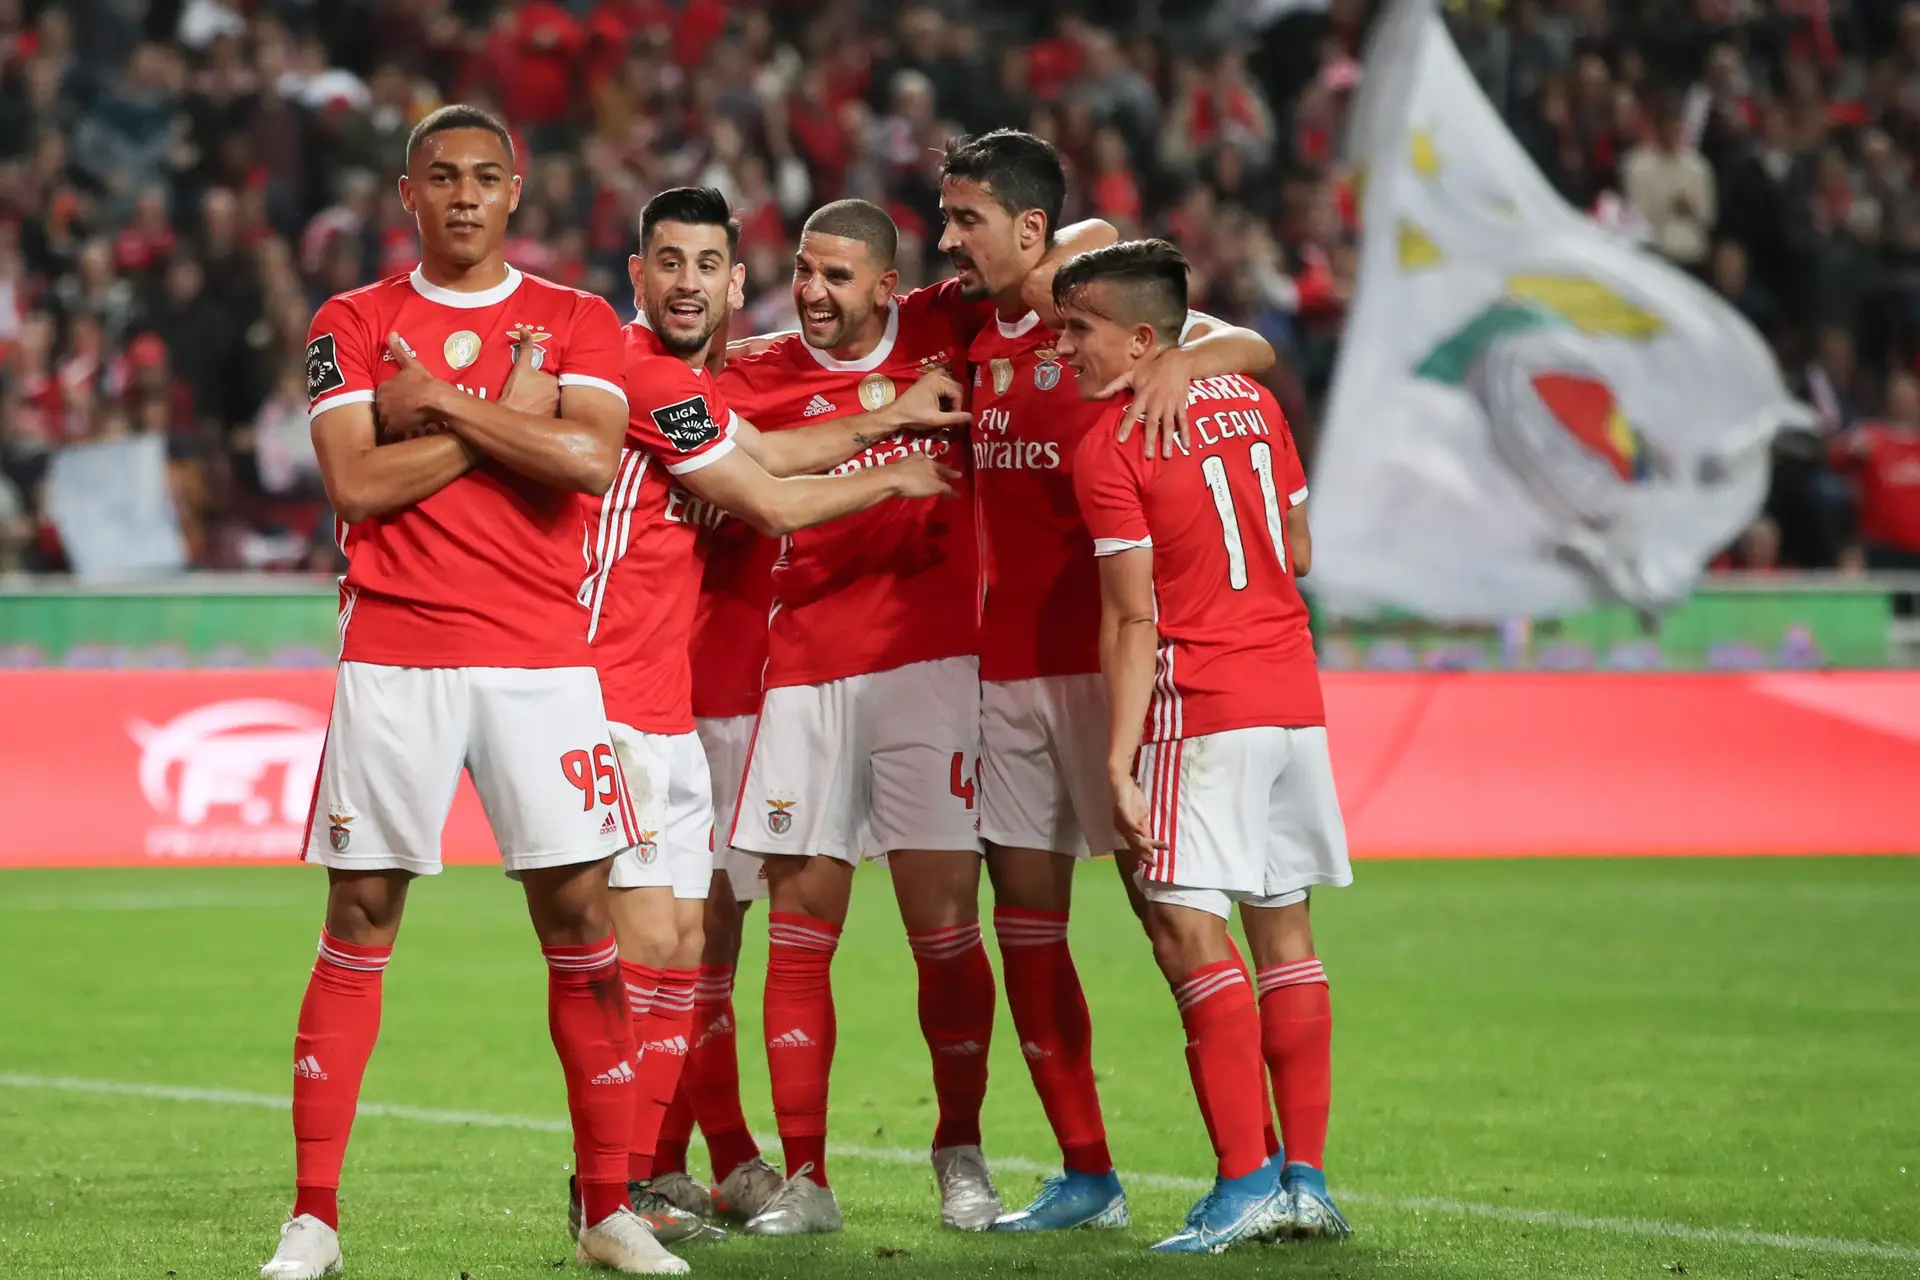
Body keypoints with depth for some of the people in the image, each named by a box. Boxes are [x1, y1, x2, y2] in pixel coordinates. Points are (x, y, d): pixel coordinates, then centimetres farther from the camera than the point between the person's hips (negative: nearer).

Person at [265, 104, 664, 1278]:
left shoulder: (578, 324, 8)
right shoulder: (354, 325, 7)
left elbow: (590, 459, -11)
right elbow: (356, 485, -7)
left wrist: (435, 401, -8)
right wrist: (507, 415, -7)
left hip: (543, 662, 1)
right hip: (393, 657, -1)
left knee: (580, 921, -1)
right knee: (360, 925, -1)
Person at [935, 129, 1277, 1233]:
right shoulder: (972, 334, 13)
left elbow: (1252, 349, -16)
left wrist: (1181, 360, -35)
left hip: (1103, 658, -7)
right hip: (1006, 664, 7)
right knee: (1026, 918, 6)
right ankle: (1086, 1175, 13)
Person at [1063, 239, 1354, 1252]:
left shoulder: (1108, 449, -10)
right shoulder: (1250, 402, 11)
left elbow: (1133, 622, -13)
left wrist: (1119, 763, -13)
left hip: (1201, 710, -8)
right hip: (1294, 696, 8)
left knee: (1187, 931, -7)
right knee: (1284, 930, 11)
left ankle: (1245, 1181, -12)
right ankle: (1304, 1179, 12)